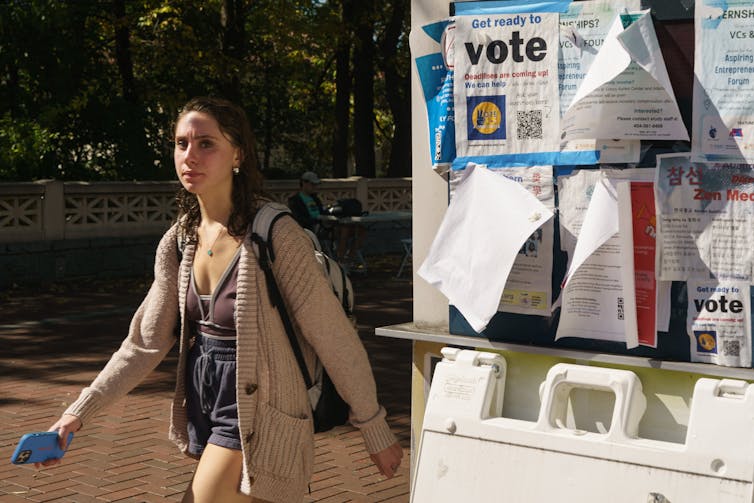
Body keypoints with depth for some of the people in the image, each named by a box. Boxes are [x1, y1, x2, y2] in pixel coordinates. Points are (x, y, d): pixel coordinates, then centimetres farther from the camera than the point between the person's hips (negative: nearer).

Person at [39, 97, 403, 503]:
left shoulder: (276, 236, -19)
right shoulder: (178, 242, 1)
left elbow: (335, 342, -15)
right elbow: (146, 343, 8)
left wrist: (376, 435, -9)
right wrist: (78, 413, 2)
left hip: (256, 424, -7)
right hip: (203, 411, 7)